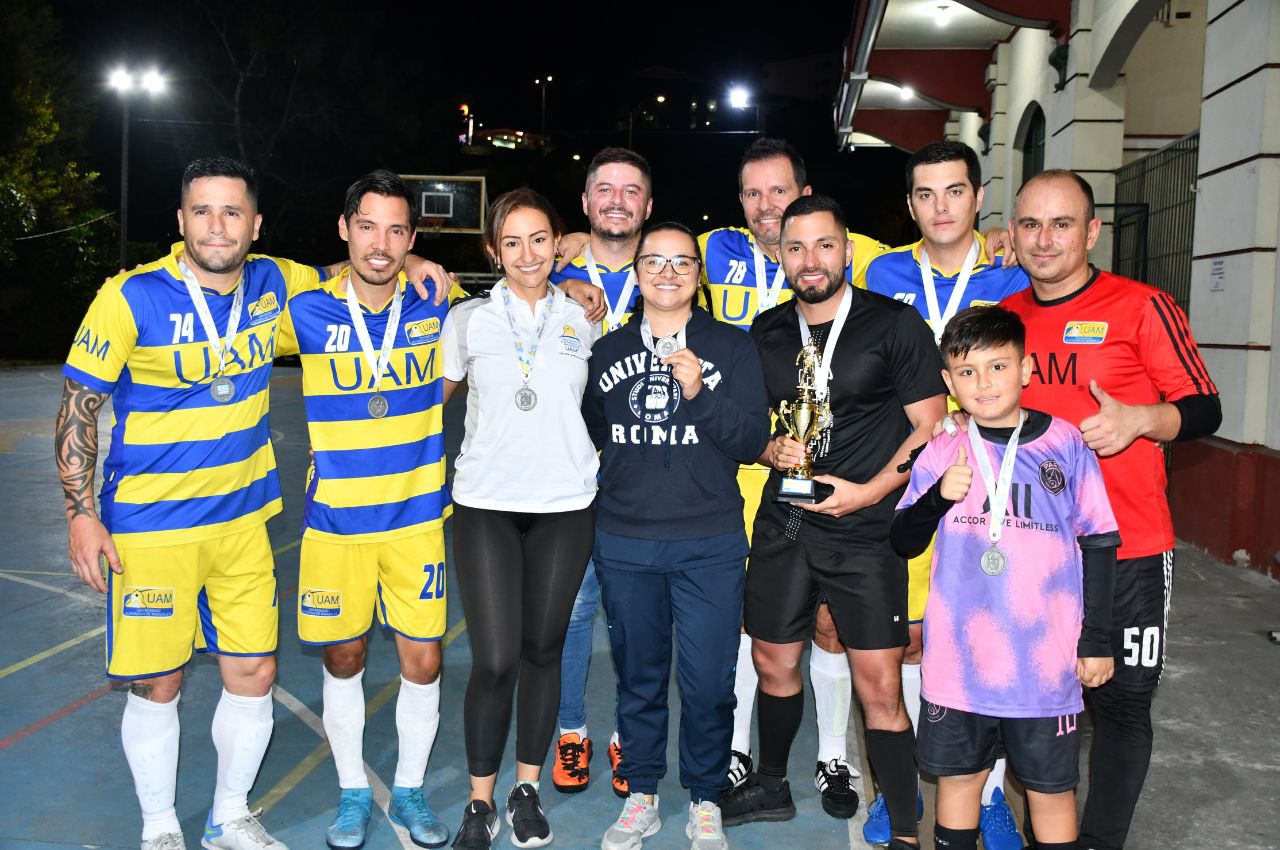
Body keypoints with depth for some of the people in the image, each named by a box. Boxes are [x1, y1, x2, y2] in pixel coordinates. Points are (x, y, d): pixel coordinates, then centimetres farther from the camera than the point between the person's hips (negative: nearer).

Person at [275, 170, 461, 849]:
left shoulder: (435, 306, -3)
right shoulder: (307, 311, -7)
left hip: (416, 517, 1)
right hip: (335, 519, 0)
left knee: (422, 661, 6)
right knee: (342, 658, 11)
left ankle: (409, 789, 28)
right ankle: (352, 792, 32)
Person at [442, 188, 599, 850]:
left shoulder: (583, 319, 5)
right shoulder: (469, 318, 2)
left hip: (566, 505, 1)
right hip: (486, 505, -1)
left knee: (542, 649, 10)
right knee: (494, 659, -5)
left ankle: (526, 791, 27)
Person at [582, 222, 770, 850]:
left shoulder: (731, 348, 2)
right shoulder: (607, 351, 9)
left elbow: (752, 439, -6)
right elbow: (588, 432, 18)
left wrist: (700, 393, -18)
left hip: (710, 545, -2)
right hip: (624, 544, 2)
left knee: (708, 681, 3)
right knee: (637, 676, 13)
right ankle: (641, 795, 30)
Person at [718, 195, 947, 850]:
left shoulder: (896, 325, -6)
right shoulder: (767, 333, 8)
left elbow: (930, 428, -6)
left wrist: (868, 491, -16)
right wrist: (769, 449, -6)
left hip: (866, 530, -4)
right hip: (782, 524, 5)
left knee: (880, 686, -5)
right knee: (773, 661, 15)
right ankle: (770, 786, 38)